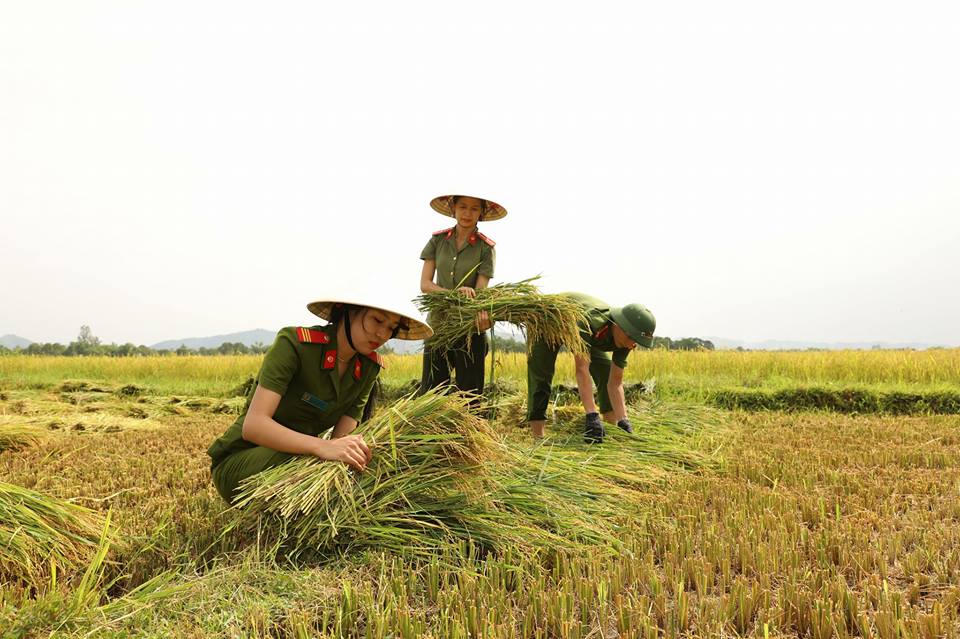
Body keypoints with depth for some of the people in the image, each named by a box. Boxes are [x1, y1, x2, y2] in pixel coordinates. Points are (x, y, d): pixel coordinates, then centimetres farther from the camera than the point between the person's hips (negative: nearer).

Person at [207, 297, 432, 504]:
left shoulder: (369, 367, -5)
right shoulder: (294, 343, -22)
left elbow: (341, 438, -11)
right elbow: (253, 425, -30)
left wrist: (357, 450, -35)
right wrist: (322, 446, -44)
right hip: (238, 462, -5)